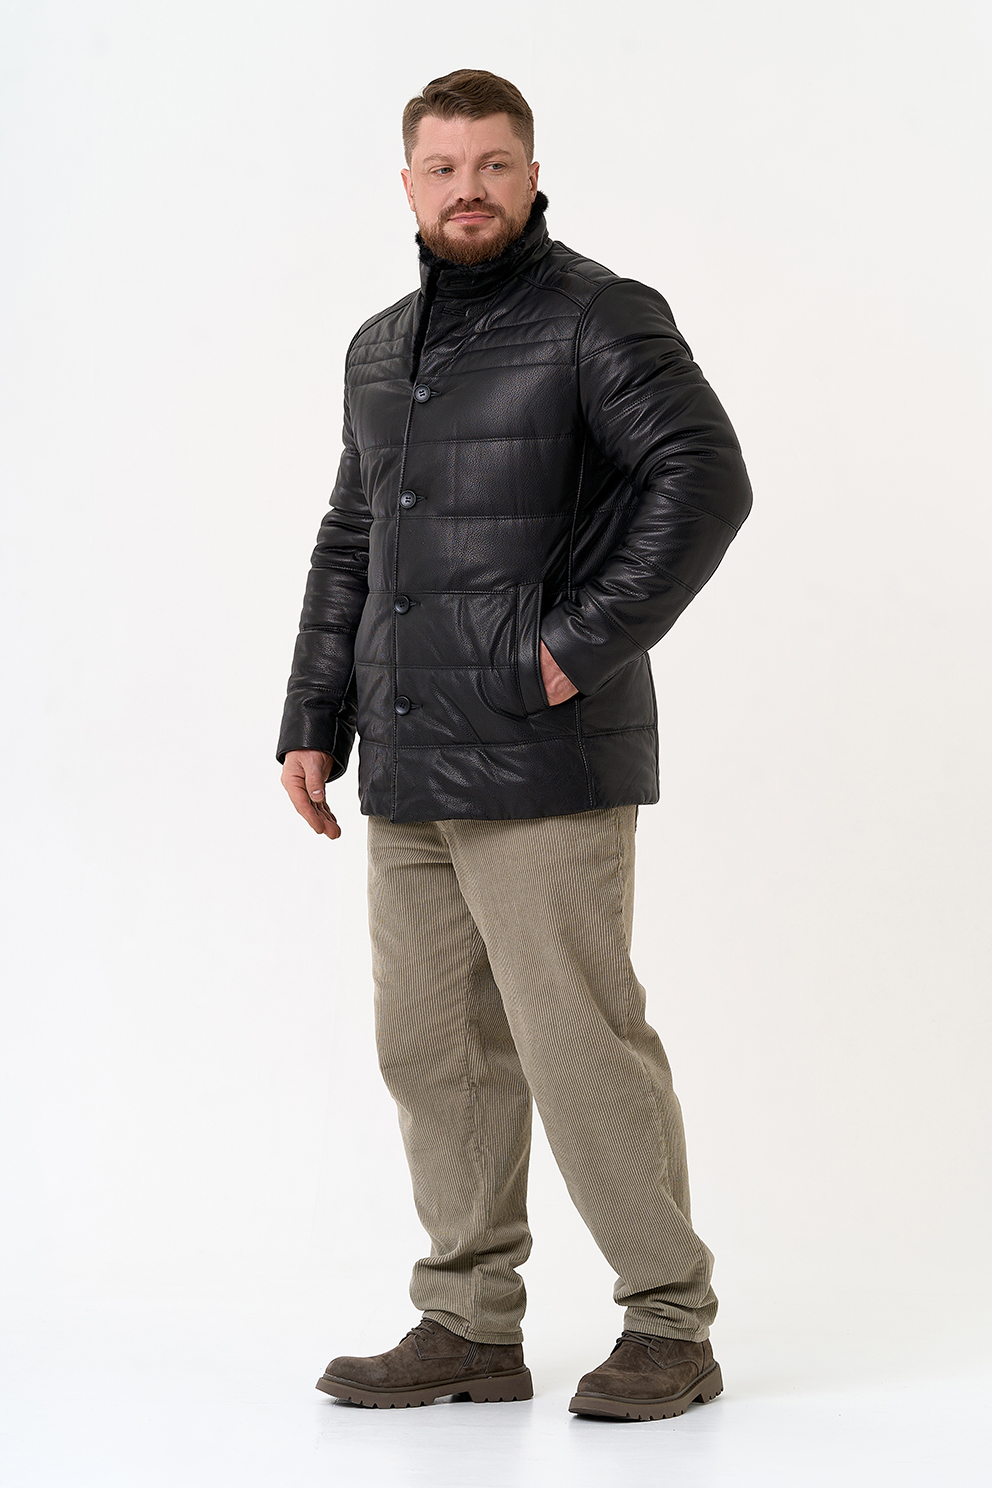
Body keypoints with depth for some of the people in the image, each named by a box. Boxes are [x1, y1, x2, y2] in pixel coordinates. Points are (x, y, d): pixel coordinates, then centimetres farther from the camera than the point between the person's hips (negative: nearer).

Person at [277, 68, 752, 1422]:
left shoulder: (600, 318, -4)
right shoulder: (380, 349, 18)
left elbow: (705, 480, -17)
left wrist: (583, 642, -18)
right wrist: (314, 723, 16)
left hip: (546, 766, -7)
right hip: (411, 774, 7)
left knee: (582, 1044, -5)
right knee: (435, 1050, 9)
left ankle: (672, 1324, 7)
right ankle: (472, 1327, 20)